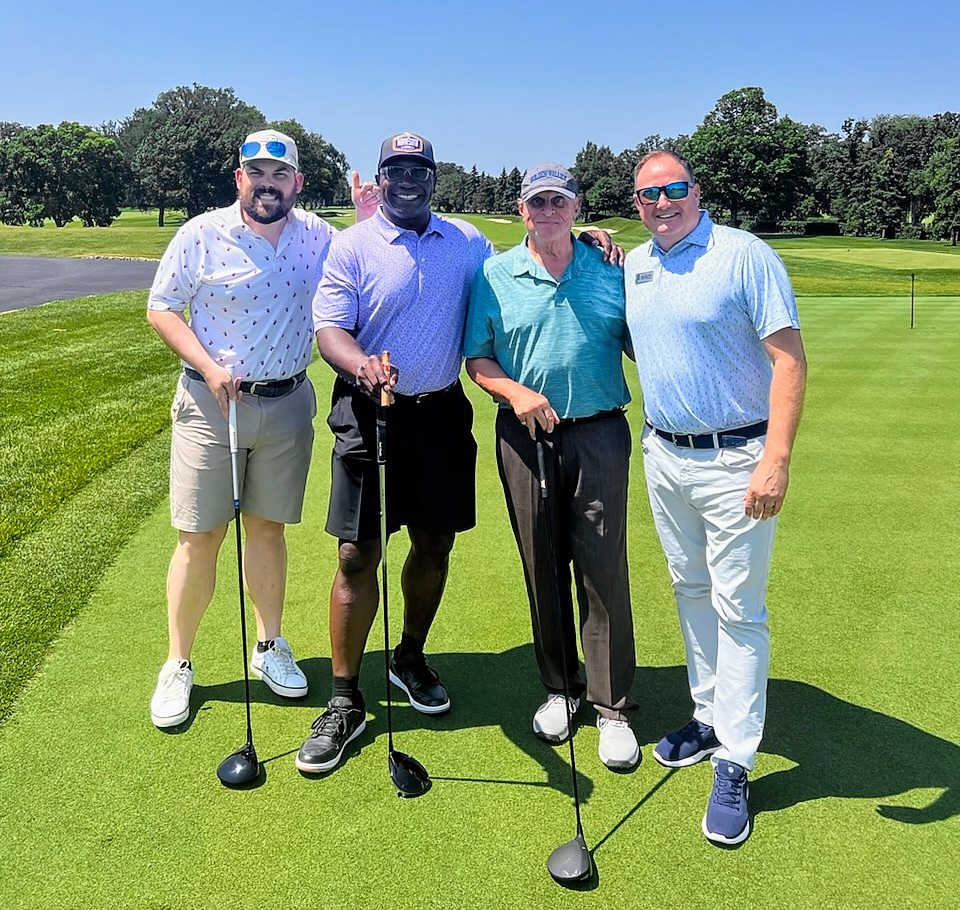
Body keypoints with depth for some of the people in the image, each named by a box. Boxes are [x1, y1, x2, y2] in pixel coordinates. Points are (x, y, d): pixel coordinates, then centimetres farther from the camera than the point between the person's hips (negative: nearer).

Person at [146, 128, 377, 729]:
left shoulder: (316, 236, 4)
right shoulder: (202, 234, -5)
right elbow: (161, 308, -1)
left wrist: (371, 224, -9)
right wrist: (209, 367, -15)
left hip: (288, 404, 3)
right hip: (211, 403, -2)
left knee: (269, 528, 13)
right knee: (200, 537, 0)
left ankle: (270, 646, 29)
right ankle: (178, 666, 16)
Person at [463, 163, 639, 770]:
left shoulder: (612, 271, 6)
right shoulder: (495, 276, 6)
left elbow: (641, 347, 10)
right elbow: (477, 360, 5)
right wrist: (516, 392, -12)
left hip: (599, 432, -1)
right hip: (525, 434, 1)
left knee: (603, 566, -2)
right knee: (542, 565, 9)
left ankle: (613, 706, 11)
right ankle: (560, 687, 27)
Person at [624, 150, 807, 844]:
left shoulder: (746, 255, -10)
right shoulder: (633, 264, 9)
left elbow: (789, 358, -15)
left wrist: (777, 460, -23)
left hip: (734, 459, -6)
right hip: (663, 455, 7)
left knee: (738, 608, -2)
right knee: (691, 591, 16)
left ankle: (735, 763, 7)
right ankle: (709, 718, 31)